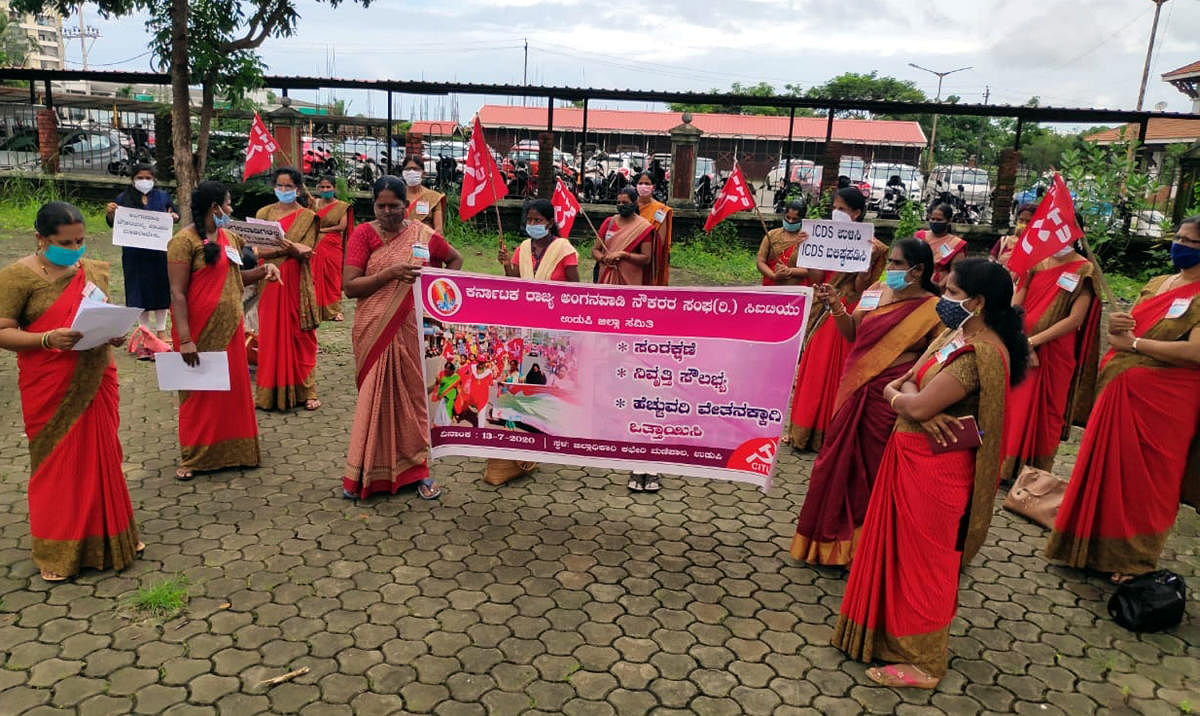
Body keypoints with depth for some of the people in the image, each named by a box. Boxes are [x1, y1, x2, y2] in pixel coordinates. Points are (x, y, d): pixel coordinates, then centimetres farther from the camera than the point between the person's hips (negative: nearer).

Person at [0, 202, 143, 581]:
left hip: (95, 383, 5)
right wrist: (47, 339, -27)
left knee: (101, 458, 13)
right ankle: (55, 551, 21)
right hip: (50, 391, -4)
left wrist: (115, 333, -6)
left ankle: (106, 536, 29)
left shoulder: (94, 270, 6)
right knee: (56, 465, 6)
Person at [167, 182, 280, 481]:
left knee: (234, 388, 12)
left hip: (230, 327, 7)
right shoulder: (184, 241, -13)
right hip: (201, 331, -7)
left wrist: (263, 270, 1)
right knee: (200, 392, 4)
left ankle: (231, 450, 26)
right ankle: (192, 458, 18)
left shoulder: (230, 238, 10)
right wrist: (185, 339, -23)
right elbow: (177, 293, -17)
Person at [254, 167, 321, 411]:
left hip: (296, 283, -2)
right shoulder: (264, 213, 9)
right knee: (270, 335, 1)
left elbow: (306, 252, -7)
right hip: (270, 282, 2)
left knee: (300, 335, -1)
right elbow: (259, 251, -1)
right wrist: (289, 249, -16)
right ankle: (270, 391, 8)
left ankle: (306, 391, 3)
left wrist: (289, 246, -27)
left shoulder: (307, 217, 4)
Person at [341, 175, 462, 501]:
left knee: (412, 394, 6)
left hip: (410, 330, 1)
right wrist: (388, 273, -20)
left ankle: (417, 468, 19)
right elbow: (349, 286, -8)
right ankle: (367, 471, 19)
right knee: (375, 397, 5)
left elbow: (455, 260, 19)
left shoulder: (423, 235, 3)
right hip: (373, 331, -1)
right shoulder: (363, 234, -2)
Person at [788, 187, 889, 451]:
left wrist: (866, 260, -24)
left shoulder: (869, 246, -5)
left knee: (836, 371, 0)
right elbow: (817, 278, 1)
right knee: (812, 368, 8)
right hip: (822, 311, 5)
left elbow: (860, 287, -11)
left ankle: (828, 433, 10)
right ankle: (806, 429, 18)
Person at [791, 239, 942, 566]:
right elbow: (851, 333, 11)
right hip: (855, 391, 5)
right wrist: (836, 307, -6)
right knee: (842, 461, 13)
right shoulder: (876, 291, 6)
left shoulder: (935, 309, -9)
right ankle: (835, 535, 33)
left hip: (892, 401, -5)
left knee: (875, 470, 5)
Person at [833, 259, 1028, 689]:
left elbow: (918, 406, -27)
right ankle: (893, 630, 38)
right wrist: (909, 396, -17)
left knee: (923, 560, 4)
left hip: (934, 468, -9)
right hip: (912, 458, 9)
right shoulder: (958, 335, 7)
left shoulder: (980, 353, -23)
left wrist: (894, 395, -6)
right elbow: (909, 382, 5)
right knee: (903, 551, 20)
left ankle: (923, 662, 21)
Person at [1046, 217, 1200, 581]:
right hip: (1121, 390, 6)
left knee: (1143, 481, 5)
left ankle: (1132, 559, 22)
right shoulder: (1156, 285, 12)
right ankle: (1096, 544, 26)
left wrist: (1134, 342, -16)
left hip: (1162, 400, -6)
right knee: (1108, 468, 11)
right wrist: (1116, 325, -8)